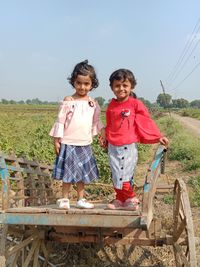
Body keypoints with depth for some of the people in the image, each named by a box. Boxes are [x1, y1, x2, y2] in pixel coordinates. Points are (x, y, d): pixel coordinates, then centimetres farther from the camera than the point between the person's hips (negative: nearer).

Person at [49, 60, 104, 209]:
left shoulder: (93, 103, 5)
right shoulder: (68, 101, -7)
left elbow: (96, 122, 14)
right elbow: (60, 121, -7)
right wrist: (57, 140, -9)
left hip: (85, 144, 4)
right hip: (69, 143, -4)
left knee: (83, 172, 12)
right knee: (69, 172, 2)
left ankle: (81, 199, 26)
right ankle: (65, 199, 18)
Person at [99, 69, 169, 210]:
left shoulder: (136, 104, -6)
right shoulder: (112, 105, 8)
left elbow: (146, 122, -2)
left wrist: (158, 137, -3)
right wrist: (104, 136, 13)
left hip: (128, 146, -5)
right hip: (113, 146, 5)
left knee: (125, 175, -5)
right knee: (116, 175, 10)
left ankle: (131, 199, 14)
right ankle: (120, 200, 23)